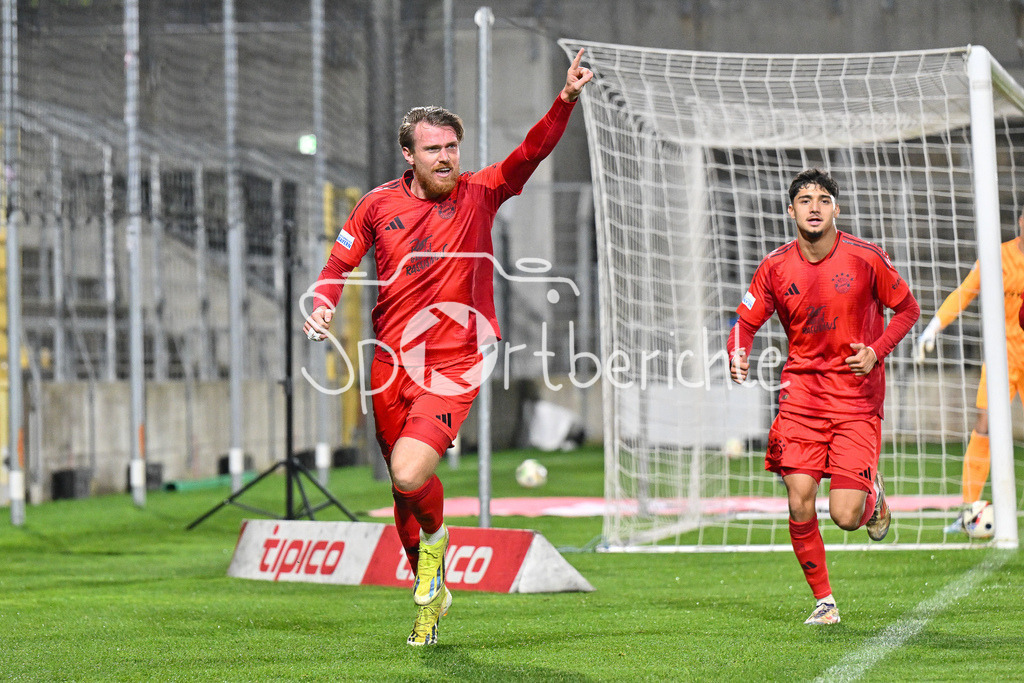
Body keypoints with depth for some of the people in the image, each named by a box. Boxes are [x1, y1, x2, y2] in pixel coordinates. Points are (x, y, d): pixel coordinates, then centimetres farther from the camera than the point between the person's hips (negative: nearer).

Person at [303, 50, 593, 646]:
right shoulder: (379, 205, 4)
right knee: (403, 488, 11)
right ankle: (431, 592, 32)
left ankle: (435, 537, 11)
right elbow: (340, 264, 15)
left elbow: (533, 152, -13)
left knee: (411, 475, -23)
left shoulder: (479, 195, 0)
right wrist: (323, 305, -5)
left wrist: (567, 99, -27)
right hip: (392, 363, 3)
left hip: (455, 363, -3)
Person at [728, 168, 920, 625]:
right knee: (800, 505, -10)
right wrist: (738, 356, -14)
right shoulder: (775, 267, -2)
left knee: (845, 516, -11)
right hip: (801, 391, 2)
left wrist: (877, 351, -9)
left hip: (857, 397, -2)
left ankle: (872, 494, 27)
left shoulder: (866, 258, -6)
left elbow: (907, 309, 6)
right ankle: (823, 600, 9)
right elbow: (745, 321, 8)